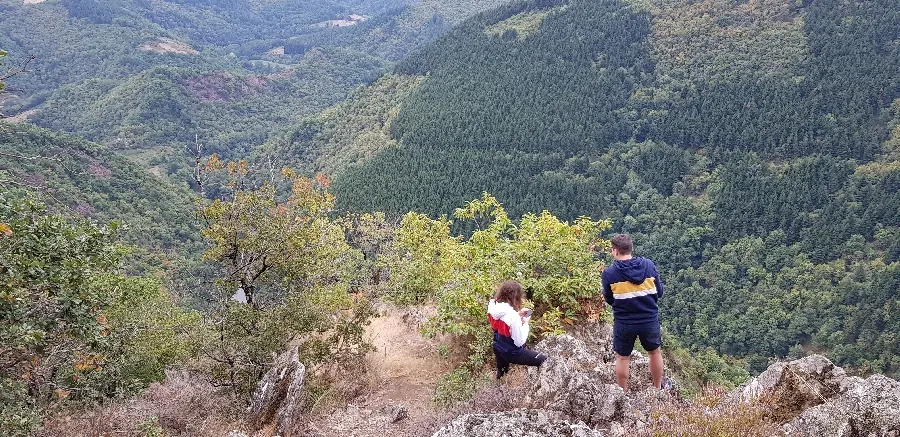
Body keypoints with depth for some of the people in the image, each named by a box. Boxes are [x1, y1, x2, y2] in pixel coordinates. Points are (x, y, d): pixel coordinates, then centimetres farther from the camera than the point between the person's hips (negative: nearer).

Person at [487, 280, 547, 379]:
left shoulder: (492, 306, -14)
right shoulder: (512, 316, -36)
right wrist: (525, 323, -14)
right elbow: (519, 342, -24)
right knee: (543, 360, 7)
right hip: (511, 353, -7)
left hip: (497, 348, 7)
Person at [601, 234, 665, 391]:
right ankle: (658, 389, 38)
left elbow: (609, 300, -2)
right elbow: (659, 292, 1)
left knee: (622, 357, 16)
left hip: (624, 323, -2)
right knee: (655, 352, 24)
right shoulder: (648, 265, -9)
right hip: (650, 320, 2)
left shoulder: (609, 273, -15)